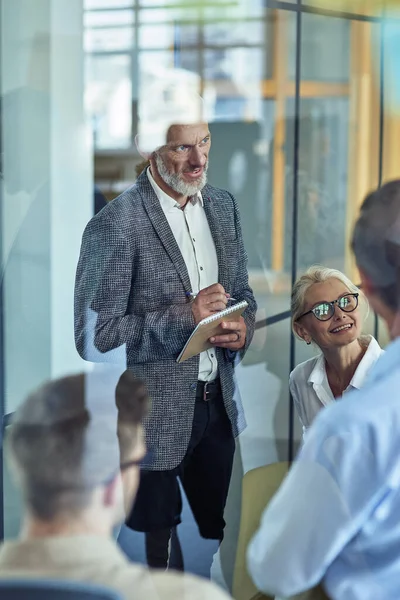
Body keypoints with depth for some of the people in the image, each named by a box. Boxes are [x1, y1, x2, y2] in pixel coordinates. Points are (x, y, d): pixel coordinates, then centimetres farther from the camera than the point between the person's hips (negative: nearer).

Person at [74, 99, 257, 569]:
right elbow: (93, 337, -19)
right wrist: (183, 316, -24)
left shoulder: (222, 205, 4)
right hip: (153, 419, -6)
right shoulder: (115, 224, -19)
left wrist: (243, 327, -7)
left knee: (219, 532, 18)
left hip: (218, 404, 6)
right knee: (154, 550, 10)